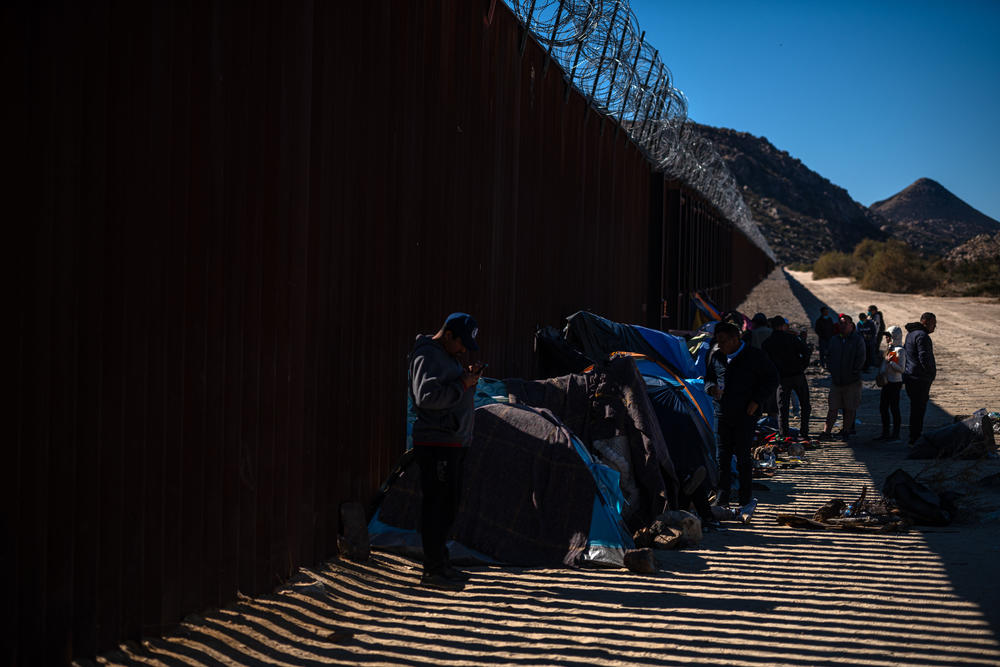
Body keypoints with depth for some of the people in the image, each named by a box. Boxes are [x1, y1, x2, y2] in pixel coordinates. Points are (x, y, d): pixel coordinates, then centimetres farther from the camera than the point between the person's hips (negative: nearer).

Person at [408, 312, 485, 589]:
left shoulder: (449, 356, 19)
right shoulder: (427, 356, -13)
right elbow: (427, 396, -25)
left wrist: (470, 379, 6)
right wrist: (463, 384, -19)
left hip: (453, 442, 10)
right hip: (435, 443, -10)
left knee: (448, 505, 14)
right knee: (437, 505, -8)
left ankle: (439, 563, 22)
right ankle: (433, 571, -4)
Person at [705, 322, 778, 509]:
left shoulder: (754, 356, -7)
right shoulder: (716, 356, 7)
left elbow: (772, 378, -1)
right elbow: (709, 378, 20)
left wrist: (757, 401, -9)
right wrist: (711, 388, -5)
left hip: (745, 415, -5)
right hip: (723, 414, 5)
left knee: (743, 456, -3)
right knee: (723, 456, 4)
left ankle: (746, 498, 7)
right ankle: (723, 496, 11)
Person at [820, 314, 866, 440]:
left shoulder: (858, 340, -4)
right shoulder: (834, 340, 9)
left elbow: (861, 359, -6)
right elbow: (830, 357, 16)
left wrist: (853, 372, -9)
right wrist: (832, 371, 5)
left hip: (852, 381, -3)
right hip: (836, 381, 3)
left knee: (850, 409, 4)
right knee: (833, 407, 3)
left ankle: (846, 430, 14)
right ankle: (827, 431, 6)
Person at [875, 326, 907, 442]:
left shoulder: (900, 350, -13)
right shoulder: (888, 349, 13)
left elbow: (901, 369, -19)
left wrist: (890, 362, -25)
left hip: (895, 383, -9)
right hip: (886, 382, 9)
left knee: (894, 408, -2)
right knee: (883, 408, 11)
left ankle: (895, 434, 6)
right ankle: (885, 433, 20)